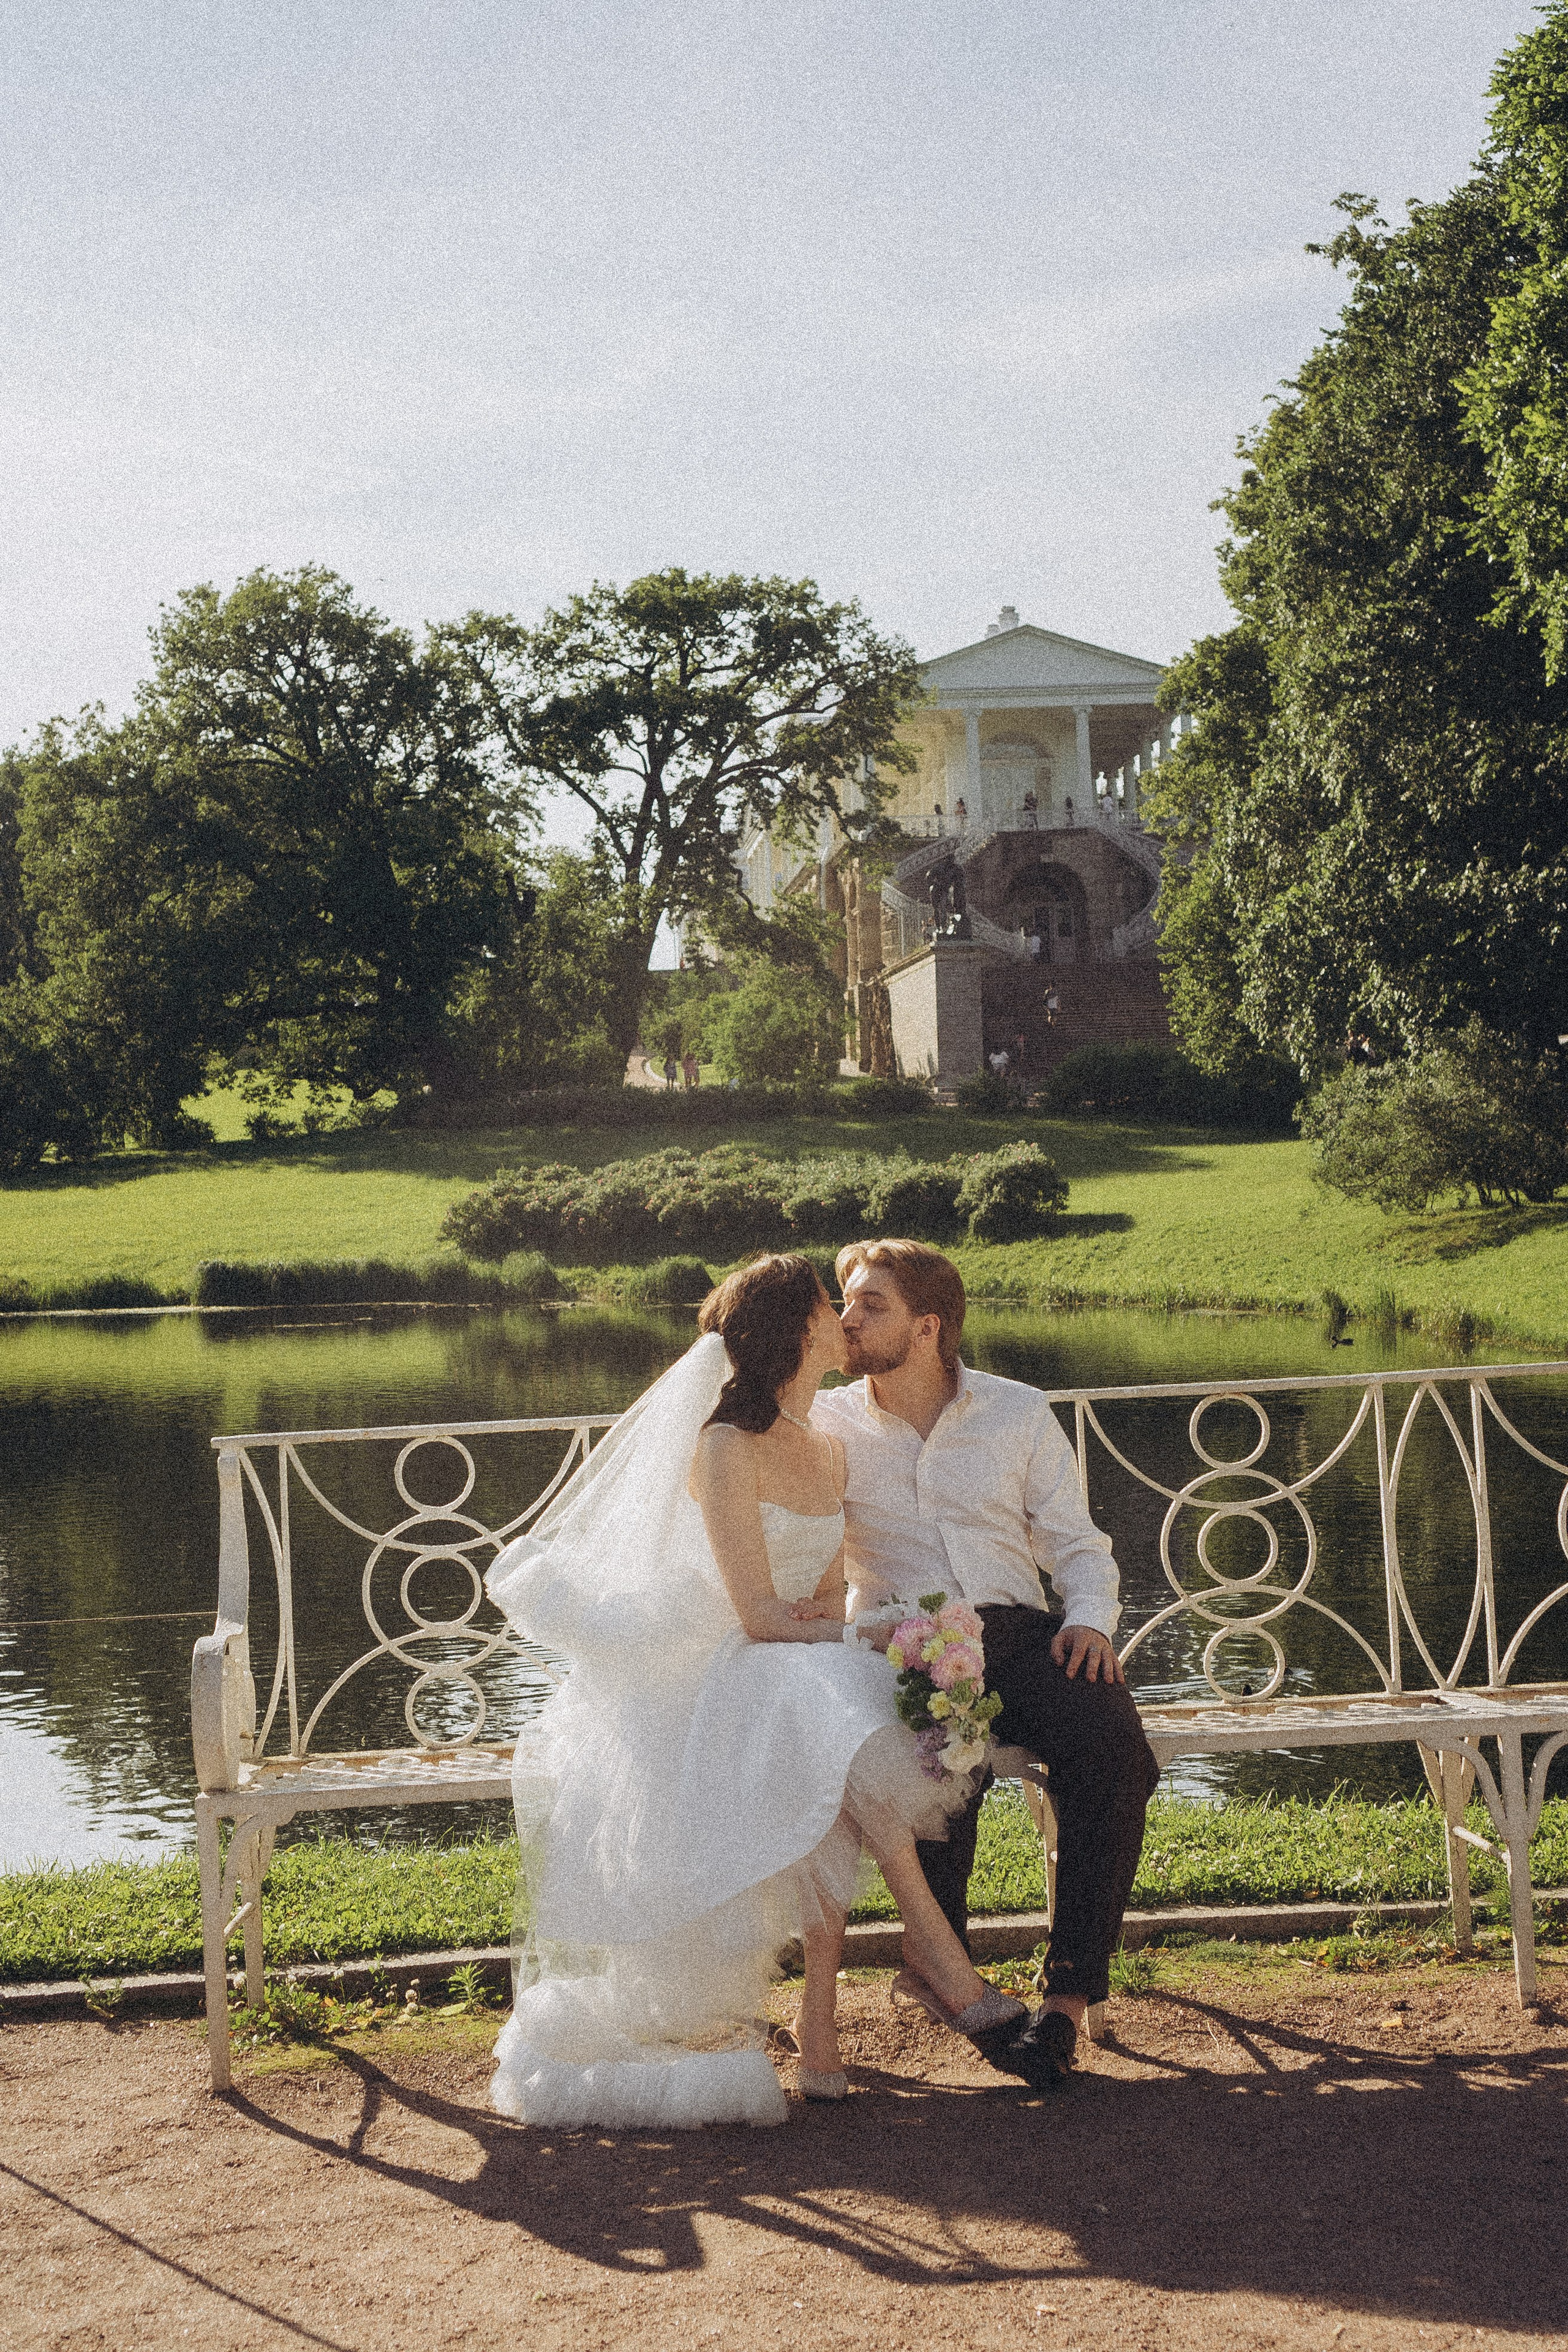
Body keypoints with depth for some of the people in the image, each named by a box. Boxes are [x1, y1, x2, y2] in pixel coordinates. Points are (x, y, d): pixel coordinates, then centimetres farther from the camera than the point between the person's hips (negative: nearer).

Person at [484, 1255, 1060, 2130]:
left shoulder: (828, 1453, 13)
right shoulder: (726, 1448, -12)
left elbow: (826, 1605, 13)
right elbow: (758, 1615, -15)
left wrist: (827, 1629, -10)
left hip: (803, 1672, 6)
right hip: (717, 1678, -6)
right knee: (845, 1725, -35)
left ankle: (821, 2024, -25)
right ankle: (935, 1949, -26)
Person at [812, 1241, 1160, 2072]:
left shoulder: (1019, 1414, 13)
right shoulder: (825, 1425, 10)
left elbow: (1076, 1544, 14)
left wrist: (1090, 1620, -4)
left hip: (1018, 1630, 2)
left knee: (1113, 1746, -29)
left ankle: (1070, 1989, -23)